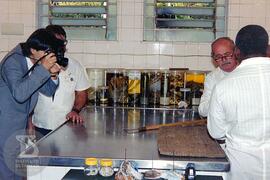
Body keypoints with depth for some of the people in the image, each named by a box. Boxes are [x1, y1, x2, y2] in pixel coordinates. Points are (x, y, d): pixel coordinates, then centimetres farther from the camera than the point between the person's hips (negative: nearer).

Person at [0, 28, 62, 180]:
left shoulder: (37, 62, 4)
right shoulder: (13, 61, -19)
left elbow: (48, 91, 9)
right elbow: (19, 94, -33)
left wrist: (53, 74, -12)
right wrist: (43, 69, -33)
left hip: (22, 126, 8)